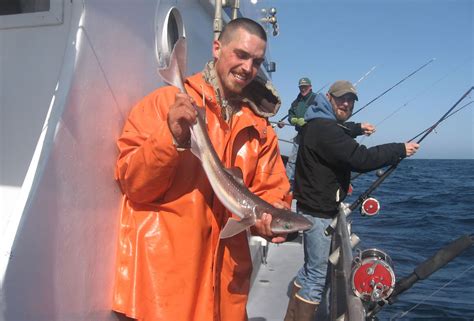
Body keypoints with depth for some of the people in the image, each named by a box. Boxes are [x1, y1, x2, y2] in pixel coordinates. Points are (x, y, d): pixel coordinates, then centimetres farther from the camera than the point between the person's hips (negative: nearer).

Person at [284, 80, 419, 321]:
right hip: (318, 211, -11)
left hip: (316, 208, 11)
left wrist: (359, 129, 45)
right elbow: (360, 158, -28)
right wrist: (401, 149, -17)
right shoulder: (325, 129, -21)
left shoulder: (320, 124, 13)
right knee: (316, 276, -3)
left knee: (311, 267, 21)